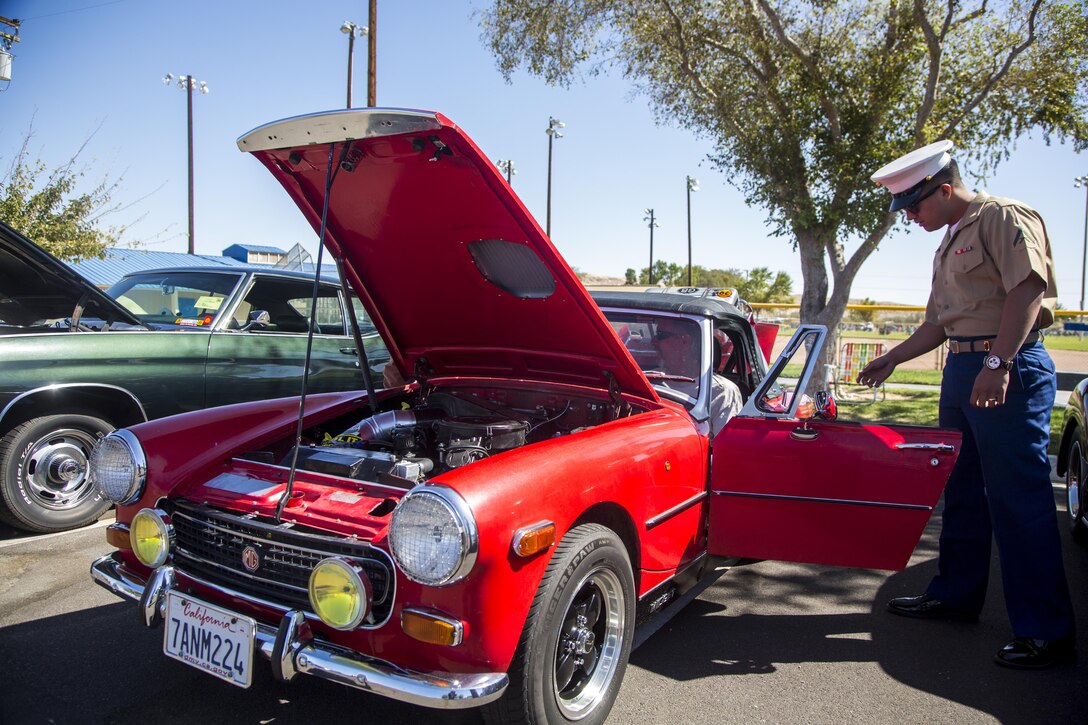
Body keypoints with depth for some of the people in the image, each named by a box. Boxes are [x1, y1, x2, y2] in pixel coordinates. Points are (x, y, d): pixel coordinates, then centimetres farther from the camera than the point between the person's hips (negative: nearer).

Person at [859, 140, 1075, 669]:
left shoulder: (1005, 218, -7)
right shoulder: (950, 242, 21)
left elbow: (1027, 291, -18)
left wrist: (998, 364, -25)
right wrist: (891, 360, 23)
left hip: (1010, 371, -10)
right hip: (960, 369, 10)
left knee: (1018, 499, -7)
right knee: (963, 492, 15)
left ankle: (1047, 631, 3)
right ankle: (956, 595, 28)